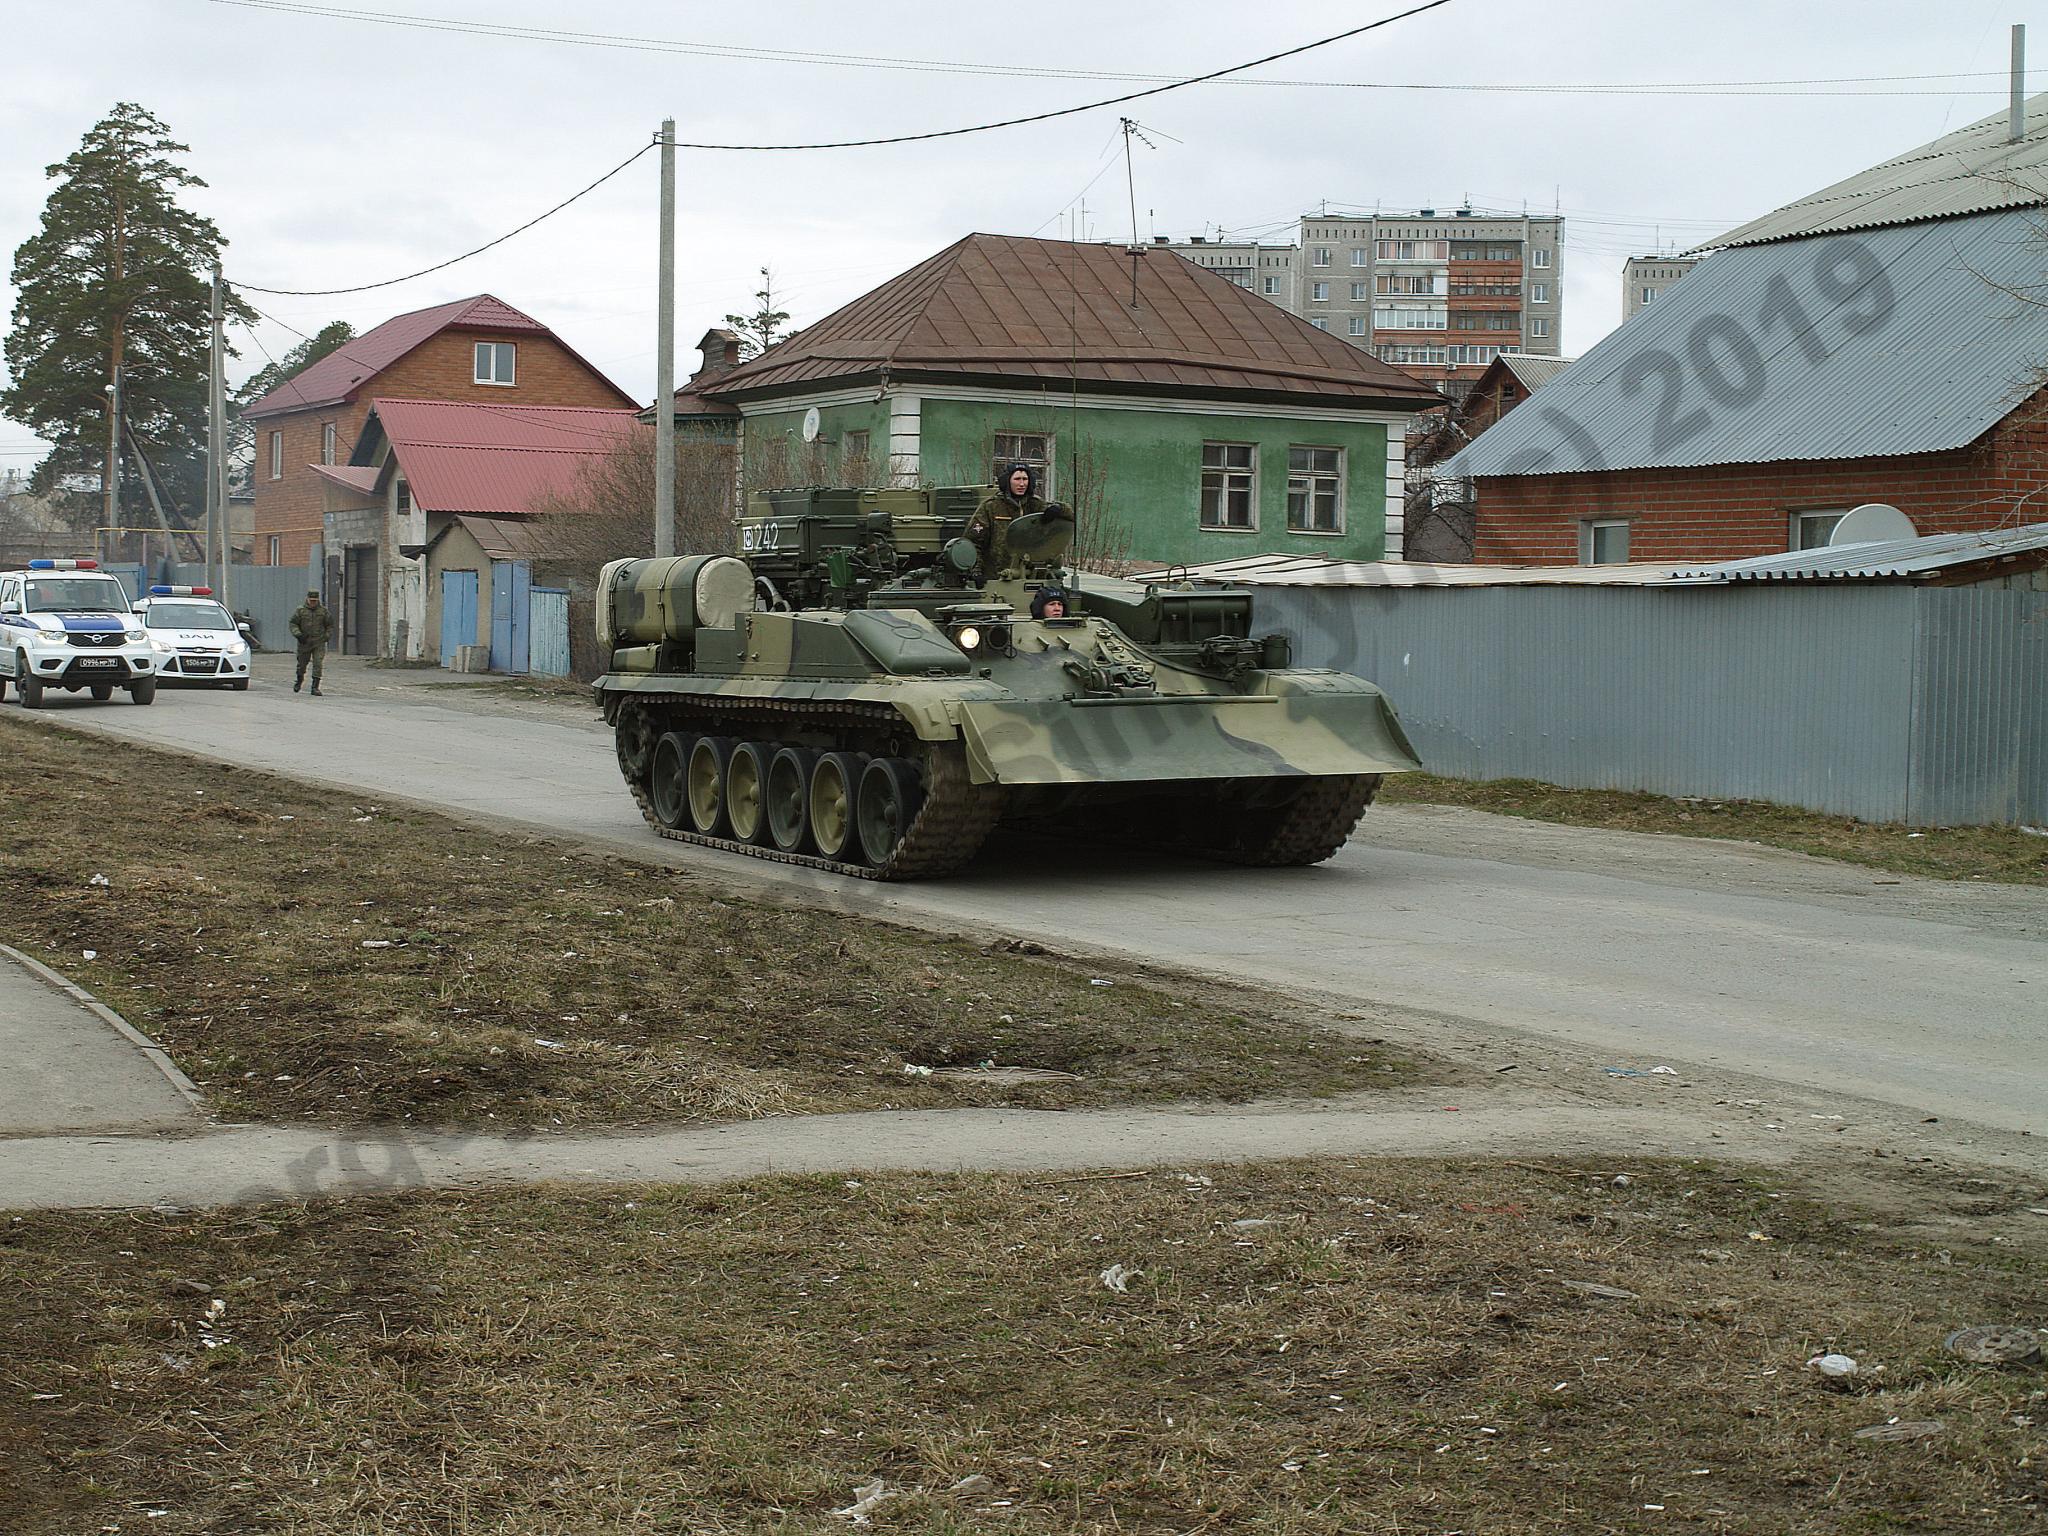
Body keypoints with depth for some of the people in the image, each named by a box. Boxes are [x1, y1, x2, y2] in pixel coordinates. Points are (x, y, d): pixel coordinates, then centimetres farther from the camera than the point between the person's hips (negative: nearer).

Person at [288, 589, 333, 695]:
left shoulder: (324, 611, 3)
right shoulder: (300, 610, -1)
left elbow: (330, 626, 14)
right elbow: (292, 624, -1)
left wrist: (326, 637, 4)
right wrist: (298, 635, -15)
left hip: (319, 643, 0)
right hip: (304, 642, 0)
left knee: (318, 664, -11)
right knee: (302, 663, 13)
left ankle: (315, 687, -9)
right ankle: (299, 680, 41)